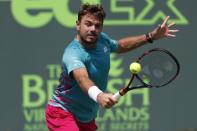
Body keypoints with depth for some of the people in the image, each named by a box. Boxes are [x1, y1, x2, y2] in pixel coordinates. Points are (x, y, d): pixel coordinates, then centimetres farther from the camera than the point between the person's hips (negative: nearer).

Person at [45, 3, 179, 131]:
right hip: (63, 113, -9)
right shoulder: (73, 54, -30)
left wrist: (151, 36, 12)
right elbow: (82, 79, -51)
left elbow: (120, 45, 20)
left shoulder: (102, 39, -4)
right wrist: (99, 96, -71)